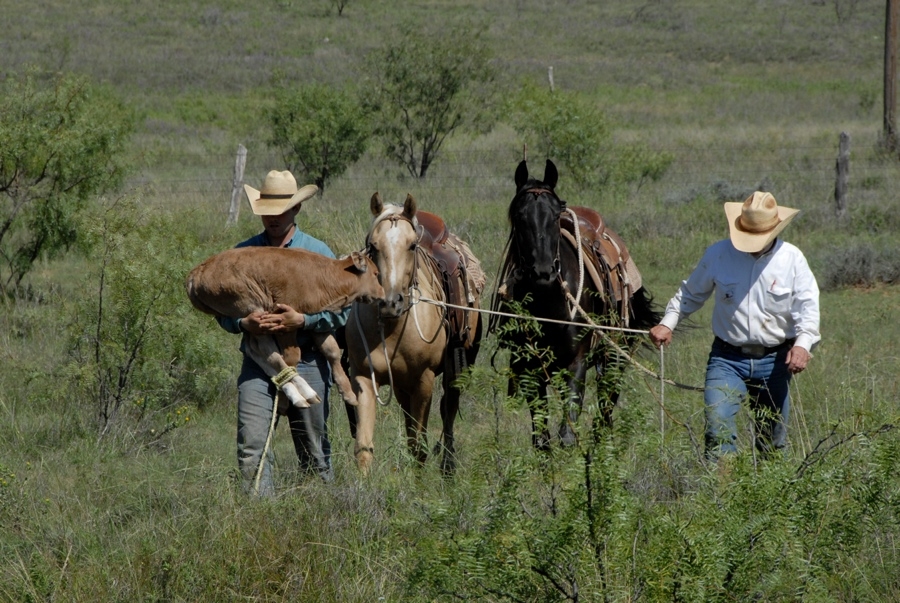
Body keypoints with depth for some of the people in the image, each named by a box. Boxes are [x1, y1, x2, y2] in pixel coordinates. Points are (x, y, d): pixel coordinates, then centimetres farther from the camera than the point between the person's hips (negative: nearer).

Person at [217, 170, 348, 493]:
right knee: (251, 448, -13)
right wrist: (243, 323, -12)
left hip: (306, 361, -1)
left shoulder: (318, 253, 4)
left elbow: (342, 309, -1)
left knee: (314, 451, 8)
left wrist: (302, 321, -16)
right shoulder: (243, 254, 8)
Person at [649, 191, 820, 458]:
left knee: (773, 440, 11)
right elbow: (690, 294, 12)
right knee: (718, 426, -21)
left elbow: (808, 306, -7)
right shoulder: (718, 254, -1)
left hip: (774, 361, 1)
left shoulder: (792, 259, -2)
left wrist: (803, 344, -25)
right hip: (727, 359, -1)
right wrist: (668, 323, -2)